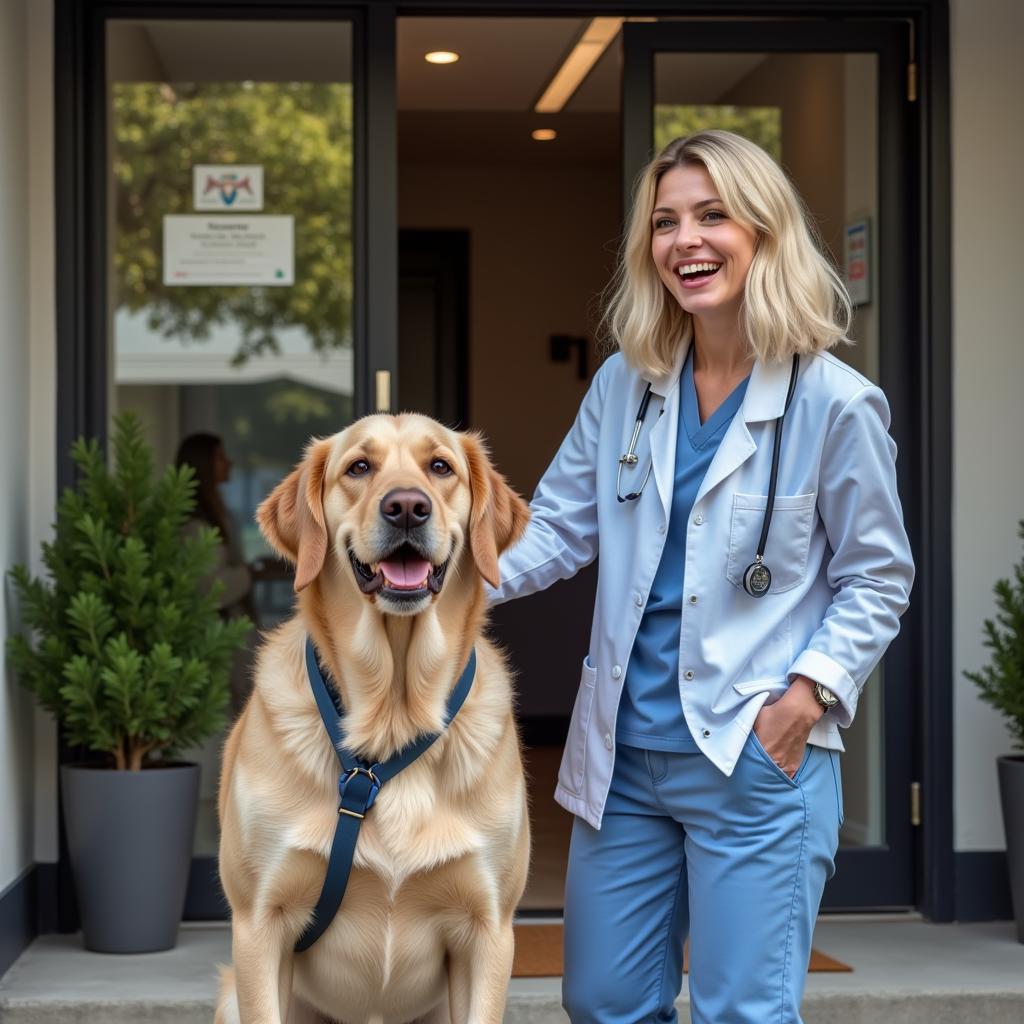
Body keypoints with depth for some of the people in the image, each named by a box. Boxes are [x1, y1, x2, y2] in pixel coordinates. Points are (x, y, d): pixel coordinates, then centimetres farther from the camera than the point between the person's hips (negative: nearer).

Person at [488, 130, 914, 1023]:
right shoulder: (625, 385, 4)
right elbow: (557, 527, 7)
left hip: (758, 758, -5)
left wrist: (812, 689, -15)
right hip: (623, 750, 5)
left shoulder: (836, 403, -8)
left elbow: (879, 579, -2)